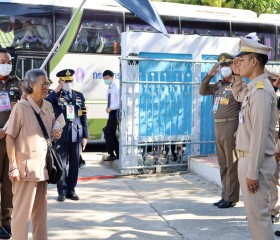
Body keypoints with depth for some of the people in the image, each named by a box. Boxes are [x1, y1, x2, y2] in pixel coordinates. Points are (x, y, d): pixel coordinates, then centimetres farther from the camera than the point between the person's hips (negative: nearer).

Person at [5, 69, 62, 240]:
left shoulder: (49, 107, 8)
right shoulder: (21, 107, -11)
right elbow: (10, 137, -11)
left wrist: (56, 134, -1)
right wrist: (13, 167, -15)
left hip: (43, 166, 6)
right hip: (26, 166, -6)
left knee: (41, 210, 14)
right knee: (22, 211, 1)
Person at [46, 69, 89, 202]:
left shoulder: (79, 96, 11)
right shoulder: (55, 96, 2)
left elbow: (83, 117, 10)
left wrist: (85, 136, 6)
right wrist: (57, 90, -15)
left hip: (76, 135, 3)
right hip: (62, 135, -3)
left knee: (74, 164, 7)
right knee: (62, 164, 2)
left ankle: (71, 190, 17)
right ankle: (62, 191, 11)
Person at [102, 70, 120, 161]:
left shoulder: (116, 86, -13)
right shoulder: (110, 88, 13)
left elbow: (120, 101, -21)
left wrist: (111, 108, -19)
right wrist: (109, 109, 7)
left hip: (116, 112, -9)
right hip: (112, 112, 9)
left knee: (108, 132, -10)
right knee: (111, 133, 10)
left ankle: (112, 154, -2)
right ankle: (118, 154, 16)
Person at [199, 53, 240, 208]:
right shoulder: (219, 85, 14)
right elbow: (202, 91, 19)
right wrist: (210, 75, 6)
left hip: (230, 126, -8)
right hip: (218, 126, 8)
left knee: (232, 164, -2)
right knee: (223, 164, 13)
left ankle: (231, 198, 5)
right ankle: (225, 195, 22)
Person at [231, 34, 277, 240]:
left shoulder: (261, 90, -19)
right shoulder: (253, 88, 11)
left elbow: (260, 135, -23)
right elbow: (238, 95, 36)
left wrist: (252, 171, -23)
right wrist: (237, 75, 18)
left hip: (255, 161, -10)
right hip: (248, 159, 10)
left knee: (258, 214, -5)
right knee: (256, 212, 18)